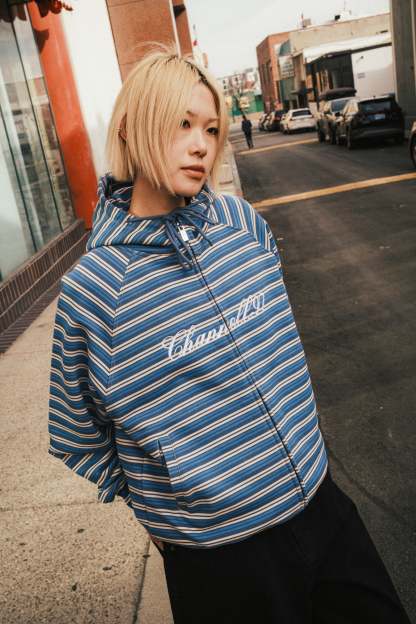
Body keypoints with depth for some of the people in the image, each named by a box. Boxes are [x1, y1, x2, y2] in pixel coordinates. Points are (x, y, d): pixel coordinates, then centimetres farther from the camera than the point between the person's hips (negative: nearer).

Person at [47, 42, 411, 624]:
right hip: (216, 554, -4)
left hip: (321, 501, 5)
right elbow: (79, 434, -4)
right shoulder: (93, 286, -17)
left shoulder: (245, 222, -5)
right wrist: (163, 506, 3)